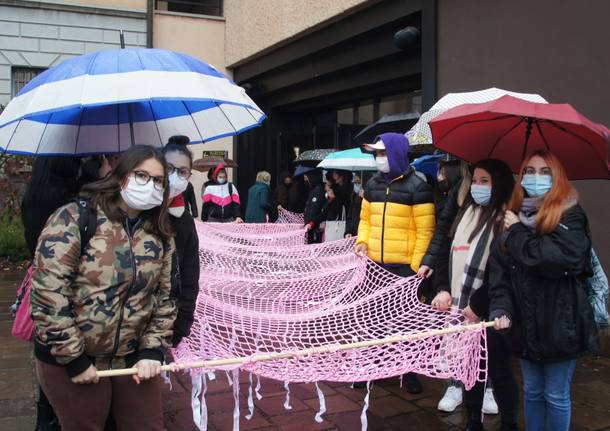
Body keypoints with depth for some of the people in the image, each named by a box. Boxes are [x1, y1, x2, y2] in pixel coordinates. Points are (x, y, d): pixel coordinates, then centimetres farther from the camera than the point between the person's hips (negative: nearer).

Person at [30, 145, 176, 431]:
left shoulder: (160, 235, 2)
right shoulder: (74, 218, -14)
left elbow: (163, 297, 8)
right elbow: (47, 293, -17)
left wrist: (153, 349, -3)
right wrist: (73, 358, -16)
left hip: (133, 360, 4)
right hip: (69, 360, -4)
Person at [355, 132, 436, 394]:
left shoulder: (417, 187, -8)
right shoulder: (373, 184, 11)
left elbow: (425, 231, -9)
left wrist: (417, 265, -13)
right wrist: (362, 241, 2)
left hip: (405, 268, -5)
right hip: (375, 265, 5)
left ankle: (410, 372, 19)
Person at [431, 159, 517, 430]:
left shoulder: (506, 219, -10)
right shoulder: (466, 212, 12)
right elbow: (447, 254, 14)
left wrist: (478, 305, -17)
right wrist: (444, 290, 1)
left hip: (489, 312, -6)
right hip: (461, 309, 6)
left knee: (498, 369, 5)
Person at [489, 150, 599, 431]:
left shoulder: (570, 215, -9)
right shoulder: (514, 215, 7)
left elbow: (561, 259, -27)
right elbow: (499, 267, 1)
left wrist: (518, 233, -15)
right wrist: (500, 308, -12)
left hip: (560, 323, -5)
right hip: (526, 323, 5)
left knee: (556, 395, 7)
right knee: (532, 392, 18)